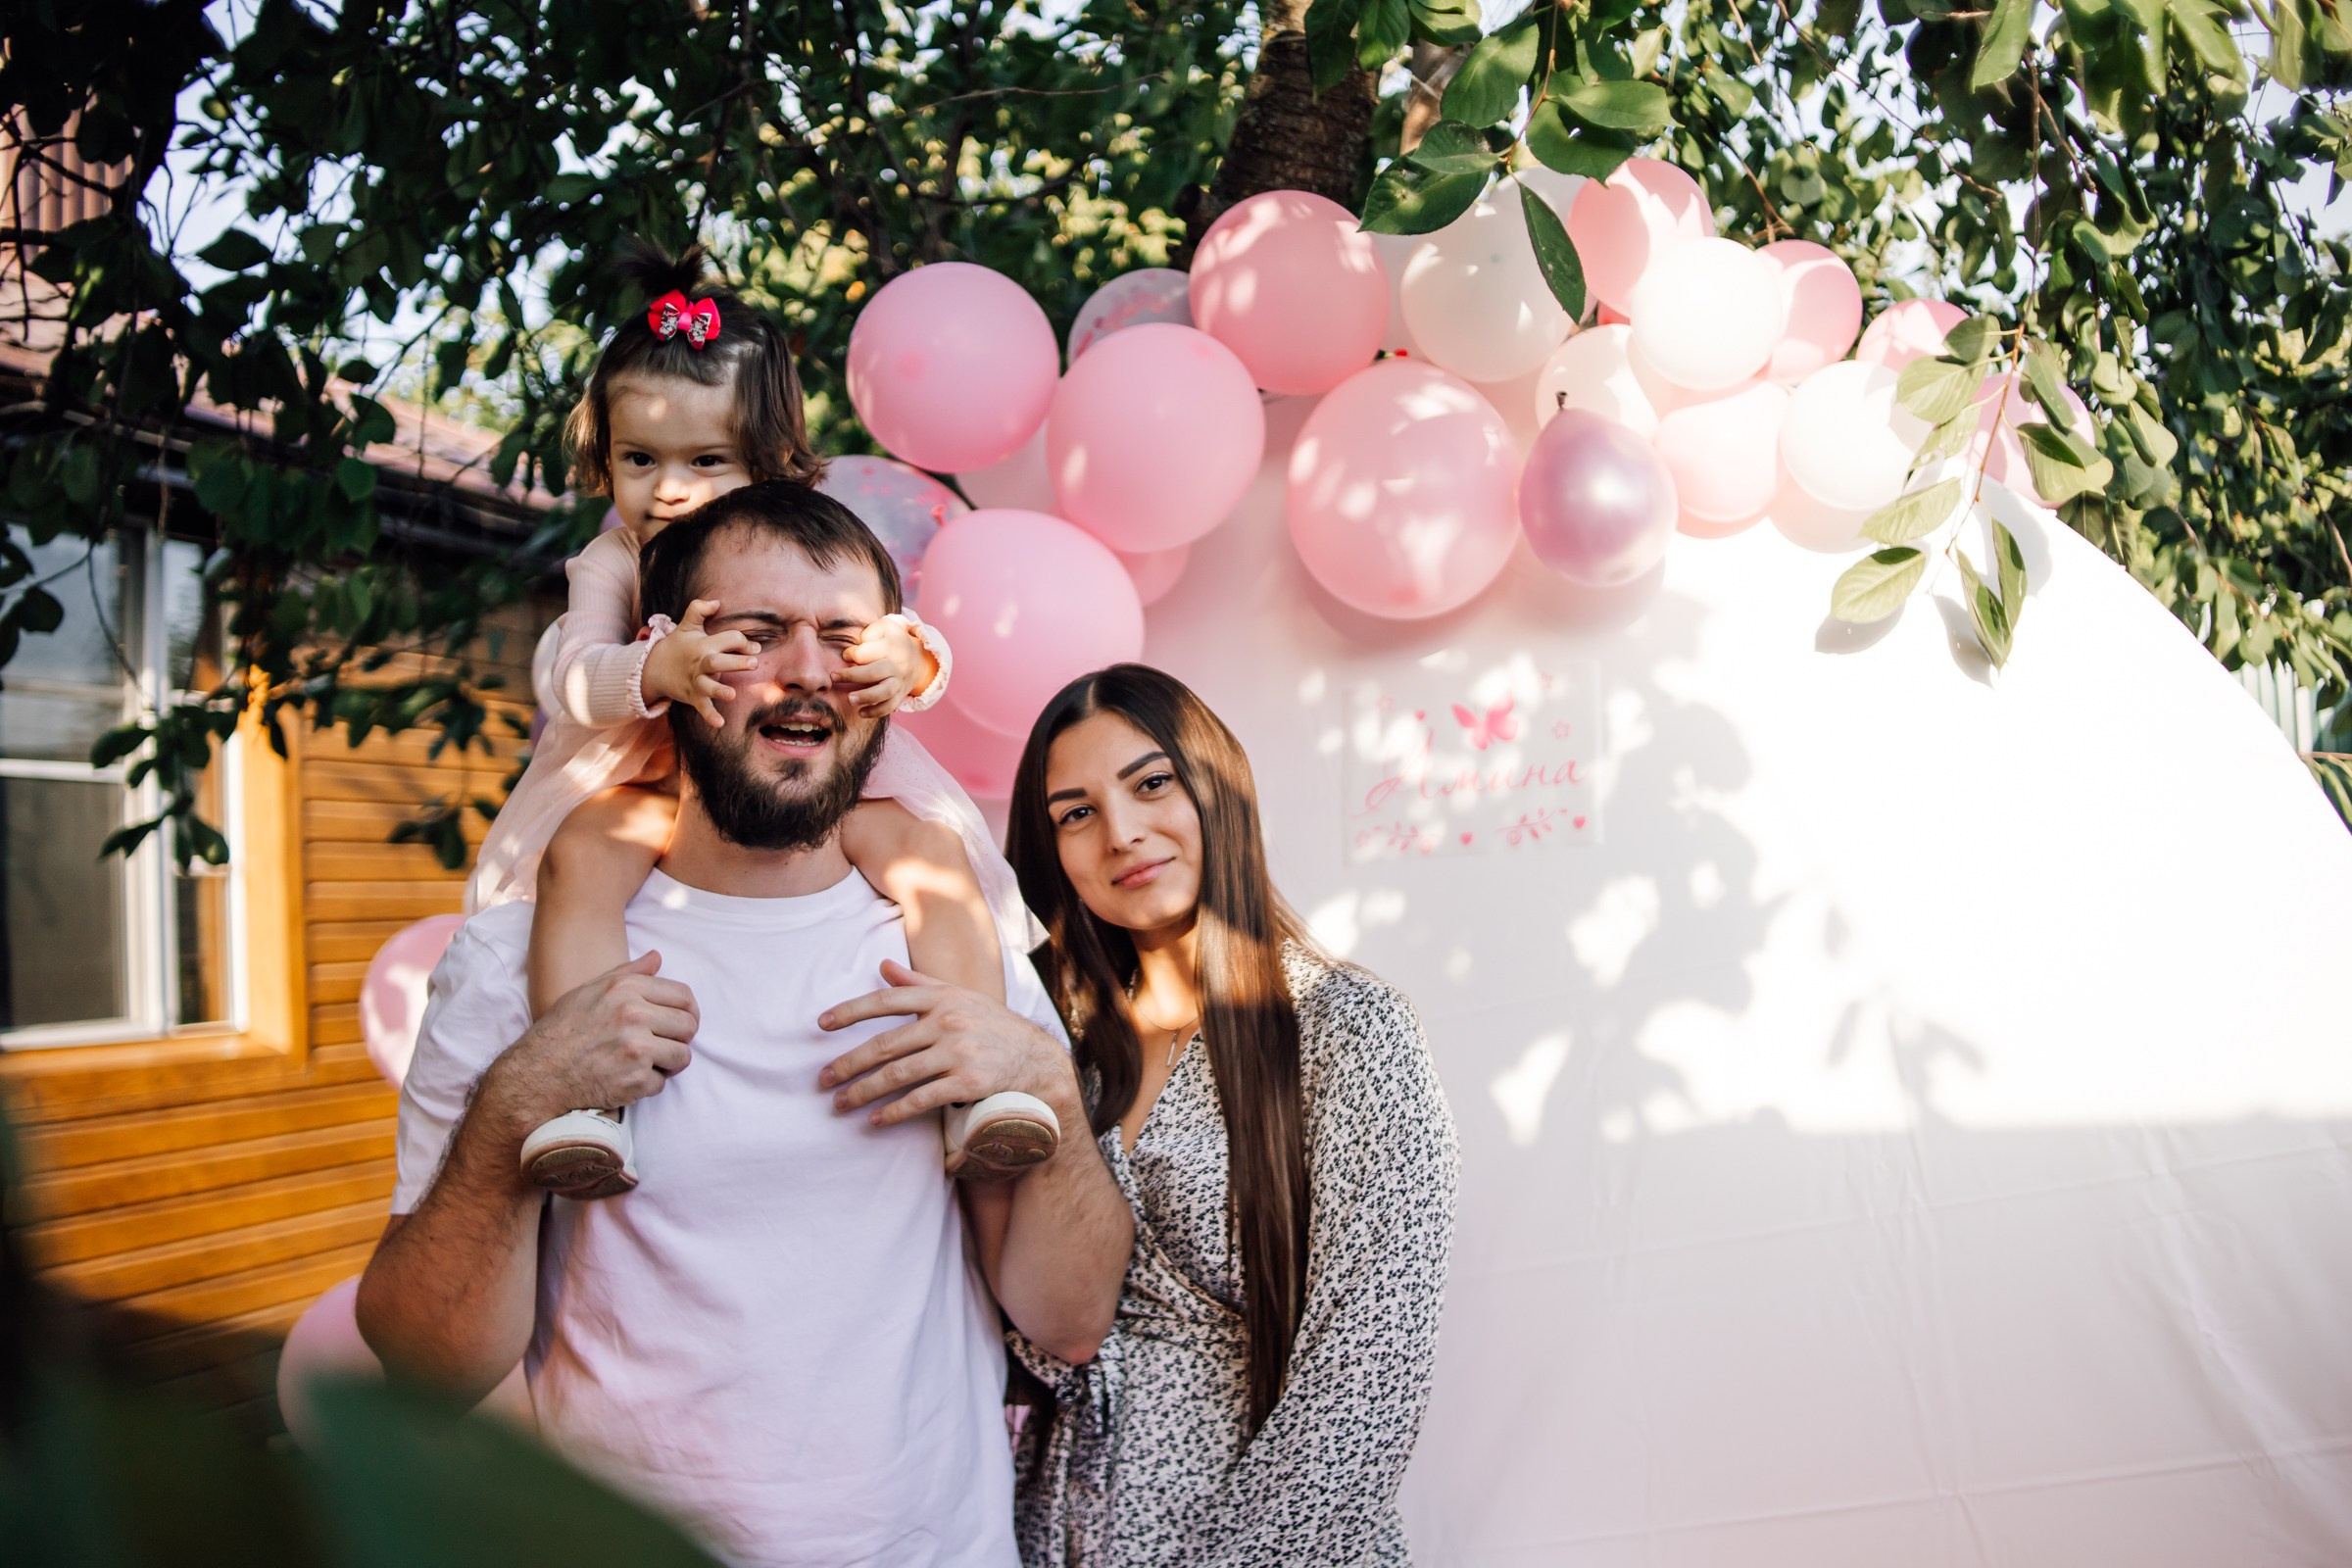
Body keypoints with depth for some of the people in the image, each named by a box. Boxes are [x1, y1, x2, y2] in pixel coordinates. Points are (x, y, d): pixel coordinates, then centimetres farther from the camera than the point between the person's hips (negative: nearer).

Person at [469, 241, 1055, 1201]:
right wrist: (656, 670, -39)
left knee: (924, 845, -25)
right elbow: (574, 678, -15)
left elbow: (915, 646, -10)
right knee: (582, 852, -31)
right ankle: (579, 1098, -37)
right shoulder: (611, 563, 0)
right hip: (650, 786, 0)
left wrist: (907, 663, -38)